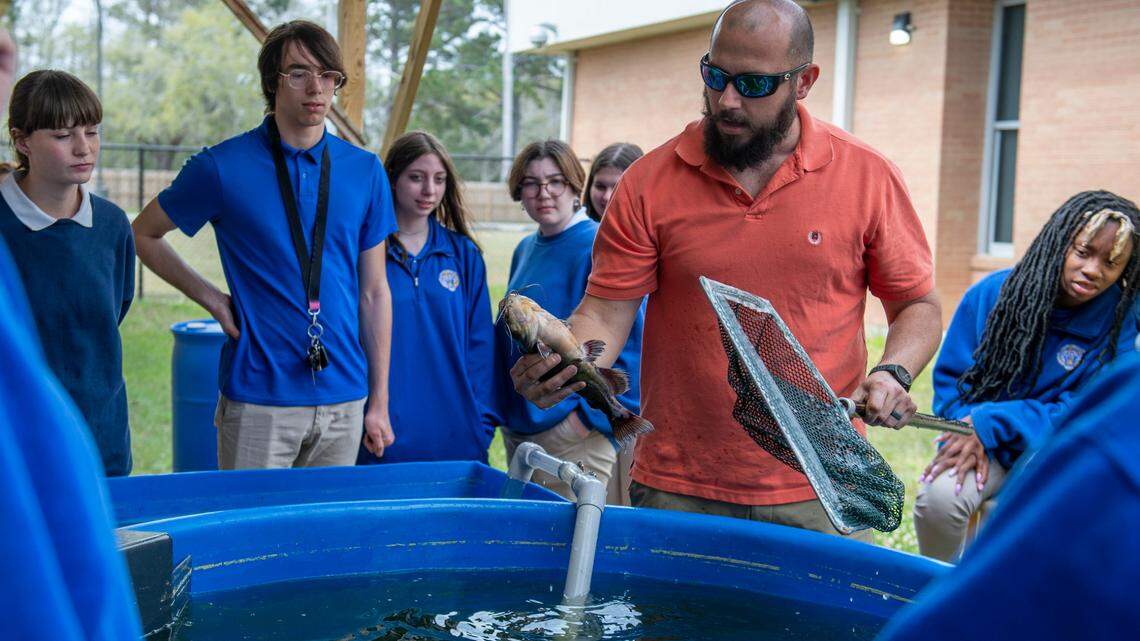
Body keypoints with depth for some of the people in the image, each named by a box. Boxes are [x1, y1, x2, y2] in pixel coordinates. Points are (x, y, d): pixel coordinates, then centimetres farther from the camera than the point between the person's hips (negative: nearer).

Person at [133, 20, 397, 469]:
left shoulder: (365, 171, 4)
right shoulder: (222, 167, -4)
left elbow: (374, 292, 7)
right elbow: (143, 234, 10)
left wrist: (379, 402, 6)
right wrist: (212, 299, -2)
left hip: (344, 398, 3)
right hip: (258, 400, -3)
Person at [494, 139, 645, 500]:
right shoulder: (525, 250, 13)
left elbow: (616, 341, -18)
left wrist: (588, 415, -18)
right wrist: (506, 412, 17)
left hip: (573, 434, -8)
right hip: (518, 426, 9)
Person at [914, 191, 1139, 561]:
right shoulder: (991, 294, -6)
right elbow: (950, 377, 1)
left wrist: (990, 424, -22)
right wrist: (970, 434, -18)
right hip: (984, 446, 1)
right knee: (938, 497, -30)